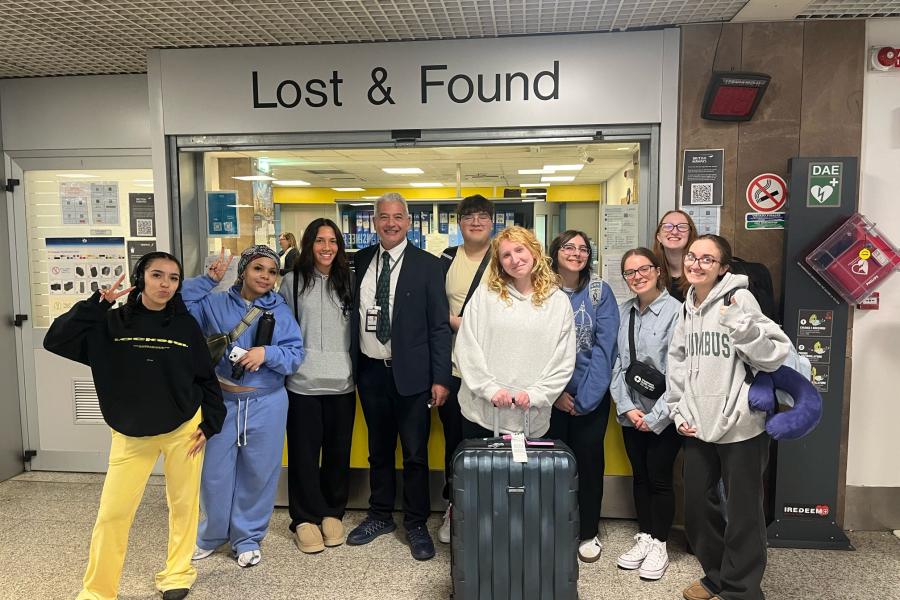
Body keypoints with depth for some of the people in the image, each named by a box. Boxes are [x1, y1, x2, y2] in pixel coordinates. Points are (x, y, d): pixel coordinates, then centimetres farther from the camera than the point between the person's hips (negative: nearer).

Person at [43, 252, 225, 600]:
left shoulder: (186, 325, -3)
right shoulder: (111, 323, -4)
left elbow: (206, 378, 4)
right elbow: (55, 340, -13)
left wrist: (211, 423, 1)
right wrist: (97, 304, -17)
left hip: (184, 430, 1)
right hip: (131, 435, 0)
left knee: (183, 504, 11)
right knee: (112, 513, 1)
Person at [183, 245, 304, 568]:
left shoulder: (281, 312, 1)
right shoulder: (215, 304, 4)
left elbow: (295, 355, -4)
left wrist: (266, 353, -22)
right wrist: (208, 279, -9)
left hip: (266, 404, 0)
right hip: (221, 401, 1)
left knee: (258, 472, 7)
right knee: (215, 471, 9)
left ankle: (248, 538, 26)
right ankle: (212, 534, 32)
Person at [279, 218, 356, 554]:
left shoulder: (347, 281, 6)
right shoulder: (292, 282, 1)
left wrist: (354, 367, 8)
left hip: (342, 382, 2)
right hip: (303, 382, -2)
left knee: (338, 451, 12)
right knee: (304, 451, 6)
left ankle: (332, 513, 29)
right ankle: (305, 518, 22)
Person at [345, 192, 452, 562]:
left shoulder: (427, 265, -6)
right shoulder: (361, 261, 6)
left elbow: (439, 326, -7)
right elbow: (354, 313, 10)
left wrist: (440, 378, -11)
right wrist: (352, 365, 4)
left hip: (411, 373, -4)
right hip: (370, 371, 4)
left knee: (415, 455, 5)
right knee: (379, 450, 18)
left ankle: (416, 525, 22)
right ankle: (380, 516, 34)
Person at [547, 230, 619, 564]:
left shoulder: (600, 291, -3)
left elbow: (604, 347, -8)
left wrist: (585, 397, -13)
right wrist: (555, 392, -8)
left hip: (591, 395, 0)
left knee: (589, 460, 7)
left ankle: (588, 533, 25)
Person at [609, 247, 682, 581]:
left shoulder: (676, 311, -13)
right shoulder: (623, 312, 3)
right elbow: (616, 363, 4)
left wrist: (654, 416, -14)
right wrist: (627, 407, -6)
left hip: (663, 415, -5)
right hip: (631, 412, 5)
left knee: (659, 478, 6)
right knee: (640, 476, 15)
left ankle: (659, 545, 23)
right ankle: (644, 537, 31)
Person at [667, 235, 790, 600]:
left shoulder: (739, 299, -11)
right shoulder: (686, 308, 9)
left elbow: (775, 355, -17)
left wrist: (741, 324, -31)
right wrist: (679, 413, 8)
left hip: (741, 426, -7)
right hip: (699, 427, 7)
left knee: (743, 512, 6)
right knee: (696, 505, 17)